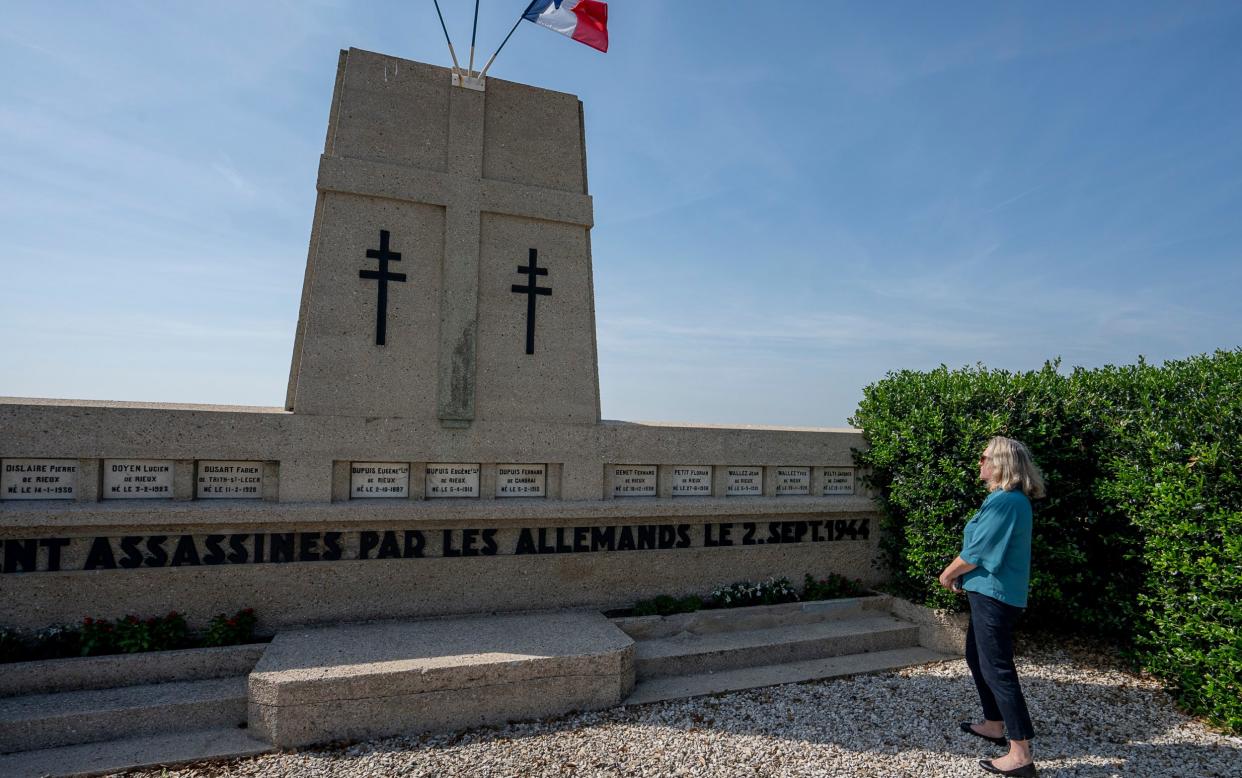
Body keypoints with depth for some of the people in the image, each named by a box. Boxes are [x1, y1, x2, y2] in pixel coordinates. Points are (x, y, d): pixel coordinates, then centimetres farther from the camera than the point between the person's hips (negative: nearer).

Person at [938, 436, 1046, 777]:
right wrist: (962, 576, 12)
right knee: (977, 656, 22)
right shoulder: (1012, 499, 12)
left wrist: (948, 574, -5)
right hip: (991, 592, 11)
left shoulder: (1005, 501, -21)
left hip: (994, 595, -11)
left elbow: (977, 551, -19)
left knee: (997, 668, -5)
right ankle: (994, 725, 35)